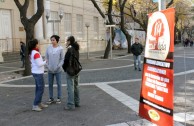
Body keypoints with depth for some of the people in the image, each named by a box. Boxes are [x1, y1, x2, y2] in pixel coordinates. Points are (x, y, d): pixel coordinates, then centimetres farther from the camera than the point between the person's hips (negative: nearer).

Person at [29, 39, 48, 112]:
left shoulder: (32, 53, 10)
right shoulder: (36, 53, -19)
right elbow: (39, 64, -21)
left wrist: (43, 62, 6)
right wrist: (45, 62, -6)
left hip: (35, 72, 10)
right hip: (38, 73, -10)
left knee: (38, 88, 15)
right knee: (41, 89, -4)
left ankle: (39, 103, 23)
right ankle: (35, 105, -2)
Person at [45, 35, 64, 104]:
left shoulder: (60, 48, -6)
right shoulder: (48, 48, 1)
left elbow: (62, 59, -4)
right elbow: (46, 58, 5)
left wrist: (58, 67, -13)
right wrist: (48, 66, -5)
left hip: (58, 70, -3)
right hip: (50, 70, 3)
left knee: (58, 84, 6)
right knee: (50, 84, 8)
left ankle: (59, 98, 17)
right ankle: (51, 98, 19)